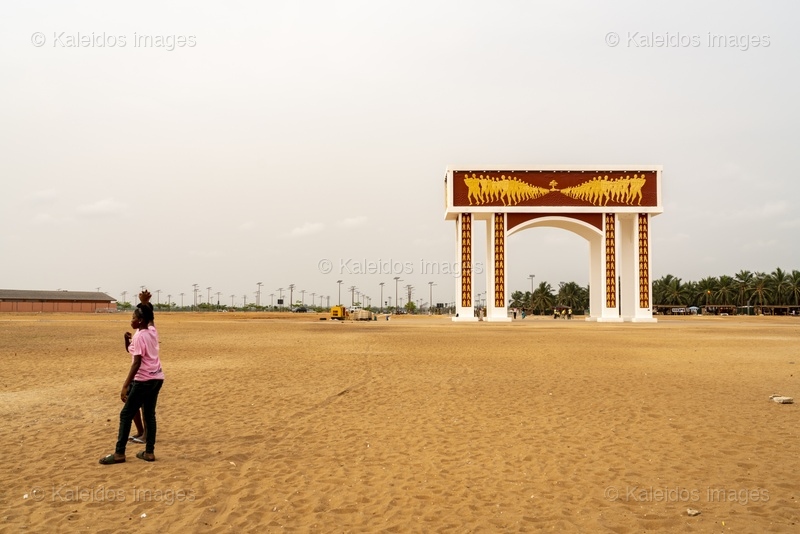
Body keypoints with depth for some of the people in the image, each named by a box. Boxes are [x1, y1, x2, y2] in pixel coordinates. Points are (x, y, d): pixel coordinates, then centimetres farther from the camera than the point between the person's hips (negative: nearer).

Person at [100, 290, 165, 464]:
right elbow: (150, 315, 26)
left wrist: (125, 386, -22)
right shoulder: (153, 330, 5)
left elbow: (136, 363, -21)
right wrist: (145, 302, 10)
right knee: (149, 414, 12)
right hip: (157, 378, 8)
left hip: (143, 380, -8)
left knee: (126, 415, 1)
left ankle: (119, 453, 4)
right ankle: (149, 452, 12)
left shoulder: (139, 336, -15)